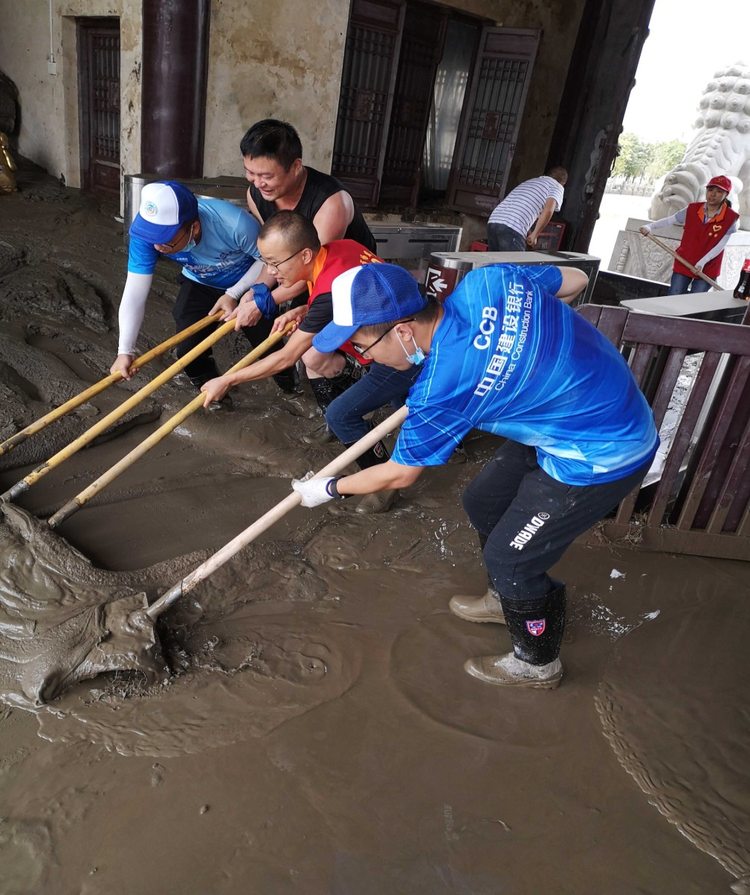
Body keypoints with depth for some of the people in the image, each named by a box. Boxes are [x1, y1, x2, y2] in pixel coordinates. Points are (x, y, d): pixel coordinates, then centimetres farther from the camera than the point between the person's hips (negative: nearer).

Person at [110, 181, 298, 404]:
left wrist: (234, 294, -28)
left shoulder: (235, 224, -41)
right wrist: (125, 351, -39)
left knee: (269, 347, -5)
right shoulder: (146, 229, -31)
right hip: (199, 285, 3)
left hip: (250, 283, -2)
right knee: (188, 350, -10)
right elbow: (135, 293, -31)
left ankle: (288, 380, 32)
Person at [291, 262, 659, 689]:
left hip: (601, 458, -9)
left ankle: (538, 663, 33)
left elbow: (400, 474, -12)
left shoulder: (443, 388, -29)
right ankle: (509, 597, 46)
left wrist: (328, 489, 5)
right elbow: (575, 279, 6)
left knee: (509, 558, 5)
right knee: (483, 502, 20)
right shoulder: (486, 279, -12)